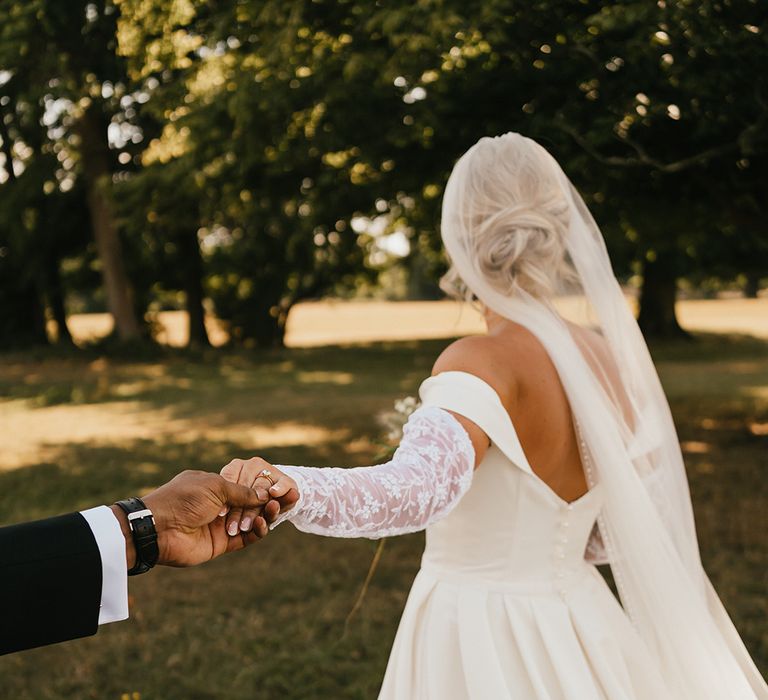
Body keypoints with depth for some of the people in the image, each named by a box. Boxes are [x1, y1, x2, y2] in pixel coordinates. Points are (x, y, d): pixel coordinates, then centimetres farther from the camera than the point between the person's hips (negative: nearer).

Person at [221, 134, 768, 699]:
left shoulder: (485, 363, -20)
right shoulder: (611, 357, -1)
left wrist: (289, 489, -56)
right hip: (576, 629, 6)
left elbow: (421, 487, -40)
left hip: (482, 643, -6)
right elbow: (629, 532, 7)